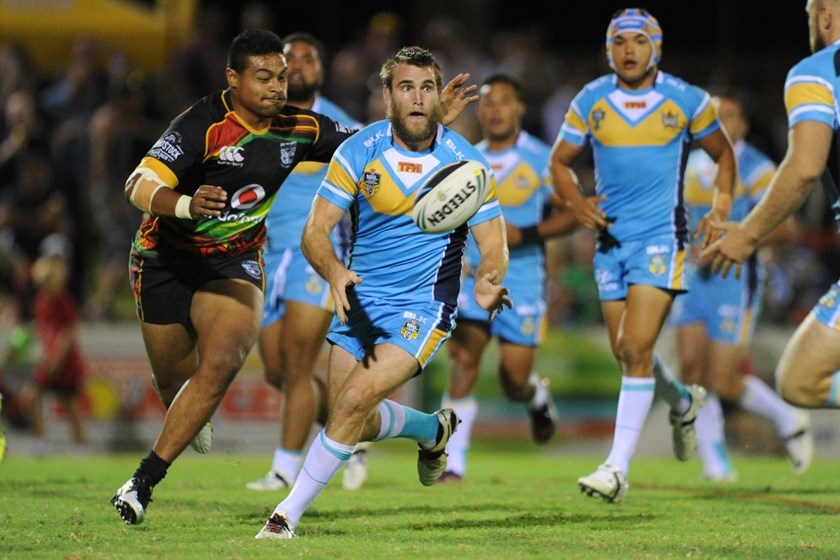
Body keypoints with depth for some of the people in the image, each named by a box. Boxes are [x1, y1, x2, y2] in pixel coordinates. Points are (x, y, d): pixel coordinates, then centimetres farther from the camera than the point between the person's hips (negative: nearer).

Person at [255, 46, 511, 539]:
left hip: (423, 308, -3)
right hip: (360, 301, 3)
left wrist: (488, 280, -29)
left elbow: (493, 246, -5)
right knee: (357, 424, 5)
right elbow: (315, 231, -8)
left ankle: (288, 514, -10)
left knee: (354, 400, -21)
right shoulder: (358, 152, -6)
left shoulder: (465, 161, -8)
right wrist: (334, 271, -30)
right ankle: (434, 430, 38)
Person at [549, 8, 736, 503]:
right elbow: (560, 162, 14)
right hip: (612, 238, 4)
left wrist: (722, 206, -2)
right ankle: (683, 402, 44)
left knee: (636, 347, -16)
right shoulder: (590, 102, 3)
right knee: (627, 353, 11)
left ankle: (618, 467, -16)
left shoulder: (687, 100, -3)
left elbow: (723, 152, 12)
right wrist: (578, 202, -6)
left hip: (661, 237, -4)